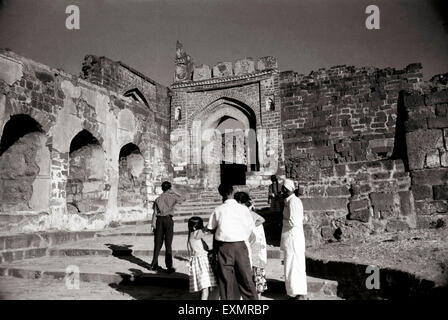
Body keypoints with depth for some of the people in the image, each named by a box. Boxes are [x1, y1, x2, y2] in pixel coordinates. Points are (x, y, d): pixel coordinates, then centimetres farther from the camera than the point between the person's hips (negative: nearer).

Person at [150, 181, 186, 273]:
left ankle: (154, 264, 19)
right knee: (168, 244, -1)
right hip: (168, 220, -3)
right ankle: (169, 266, -4)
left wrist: (153, 225, 4)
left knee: (158, 244, 12)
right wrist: (174, 192, 19)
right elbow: (183, 199, 19)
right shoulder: (173, 197, 1)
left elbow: (155, 213, 3)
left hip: (159, 220, 3)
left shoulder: (158, 199, 8)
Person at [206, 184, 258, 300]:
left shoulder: (218, 210, -2)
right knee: (245, 277, 9)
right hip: (240, 246, 0)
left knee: (225, 279, 9)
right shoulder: (243, 208, -2)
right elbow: (251, 227, 2)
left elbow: (210, 228, 4)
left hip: (223, 247, 0)